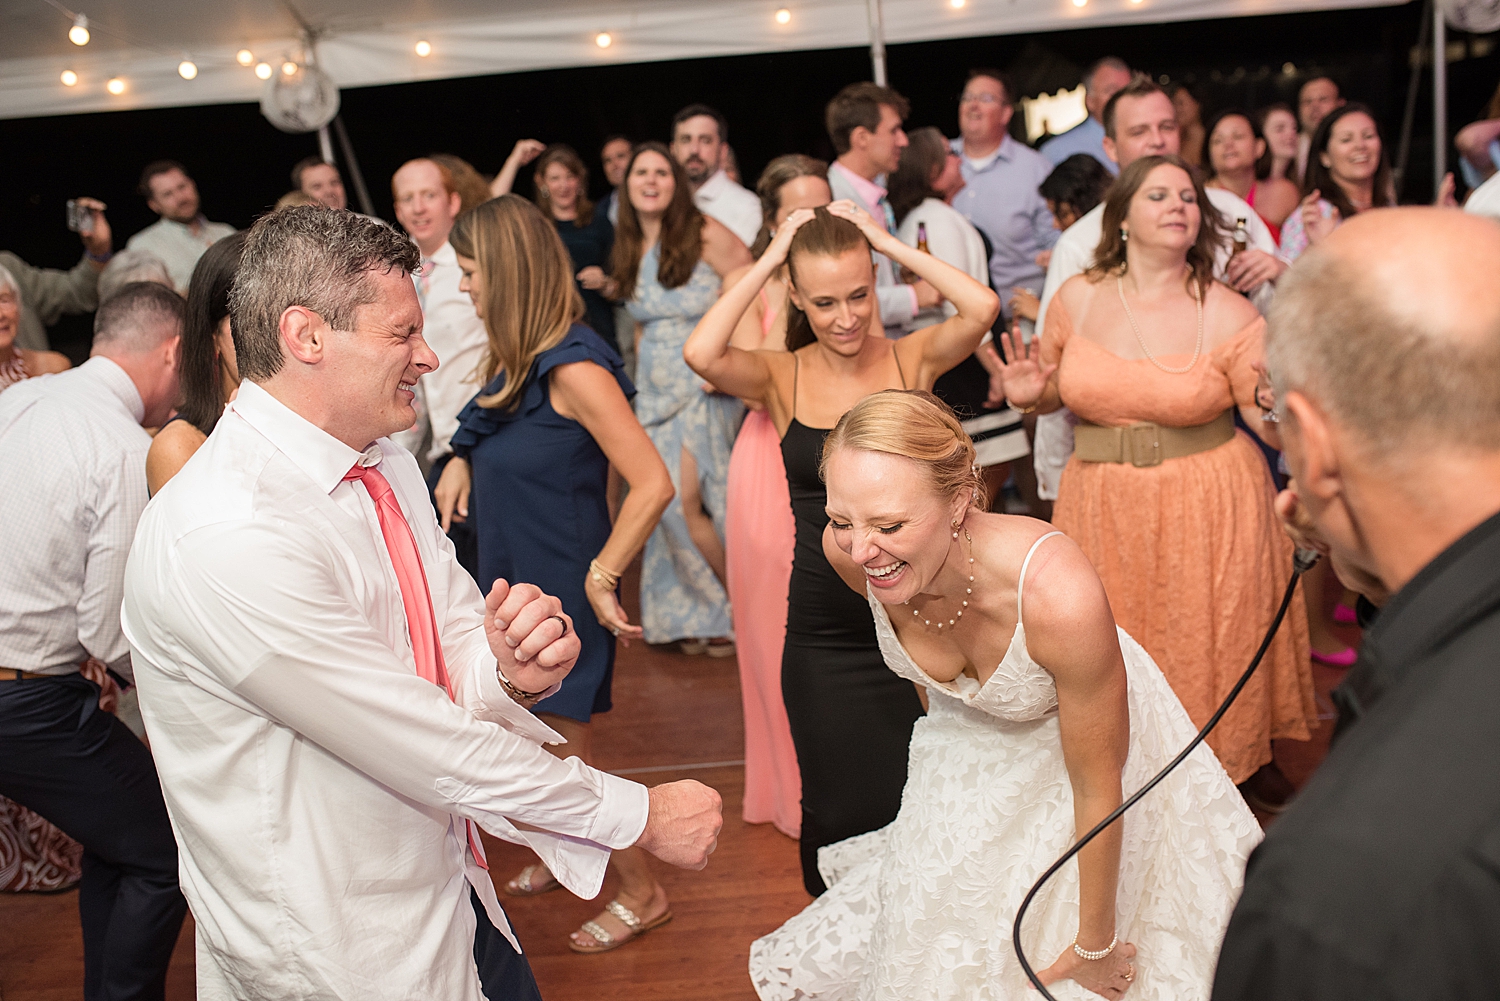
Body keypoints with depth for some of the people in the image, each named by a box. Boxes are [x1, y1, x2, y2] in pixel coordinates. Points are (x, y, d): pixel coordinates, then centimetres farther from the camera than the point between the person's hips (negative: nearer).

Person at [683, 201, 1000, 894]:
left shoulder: (912, 358, -2)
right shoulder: (781, 377, -2)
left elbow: (982, 308, -20)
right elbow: (701, 354, -22)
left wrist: (890, 243, -10)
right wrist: (768, 260, -12)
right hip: (824, 637, 0)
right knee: (843, 809, 12)